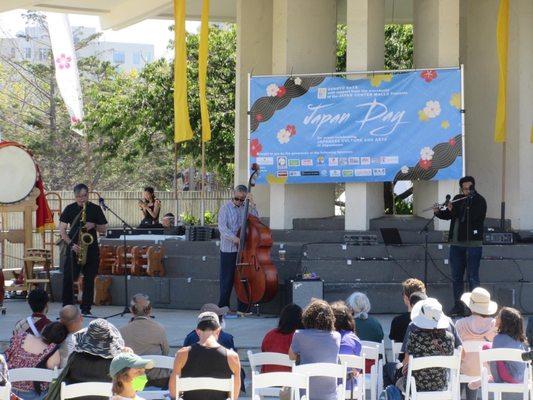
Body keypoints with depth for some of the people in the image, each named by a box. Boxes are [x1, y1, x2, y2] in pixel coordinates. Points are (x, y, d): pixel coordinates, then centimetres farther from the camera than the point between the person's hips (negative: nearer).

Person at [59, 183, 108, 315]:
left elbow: (104, 229, 10)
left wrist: (93, 226, -11)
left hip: (92, 249, 1)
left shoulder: (95, 209, 7)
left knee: (89, 280, 1)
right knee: (68, 278, -8)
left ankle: (86, 308, 8)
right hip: (74, 248, -1)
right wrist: (71, 244, -12)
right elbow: (62, 229, 1)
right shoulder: (70, 209, 5)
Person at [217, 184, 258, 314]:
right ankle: (223, 307, 6)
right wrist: (233, 238, -24)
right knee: (227, 279, -1)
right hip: (228, 250, -4)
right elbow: (222, 227, -10)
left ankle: (243, 308, 11)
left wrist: (252, 204, -8)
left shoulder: (245, 209, 10)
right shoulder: (225, 208, -1)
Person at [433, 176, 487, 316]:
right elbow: (448, 215, 21)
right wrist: (438, 212, 1)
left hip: (473, 243, -6)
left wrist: (453, 210, -18)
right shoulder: (458, 199, 12)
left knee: (472, 277, -5)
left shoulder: (479, 201, -6)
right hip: (456, 243, 6)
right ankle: (458, 307, 16)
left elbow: (473, 217, -19)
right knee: (456, 277, 9)